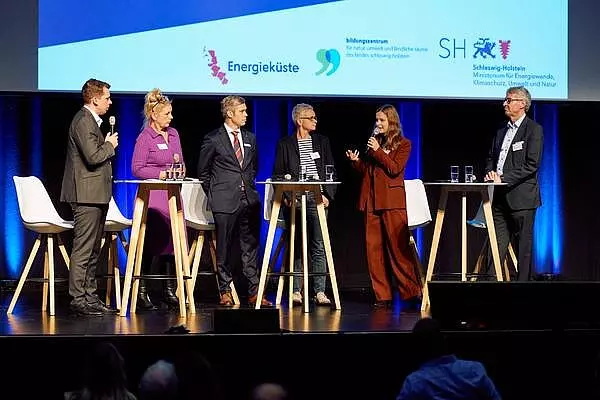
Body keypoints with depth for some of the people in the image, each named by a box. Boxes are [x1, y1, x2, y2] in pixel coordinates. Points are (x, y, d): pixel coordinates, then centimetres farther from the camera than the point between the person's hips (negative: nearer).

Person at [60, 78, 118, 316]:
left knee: (93, 251, 14)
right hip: (87, 194, -11)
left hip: (96, 196, 11)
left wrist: (107, 145, 10)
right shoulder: (83, 122, -15)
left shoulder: (91, 121, 18)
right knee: (83, 250, -9)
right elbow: (93, 156, -24)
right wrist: (110, 145, -8)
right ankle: (78, 300, -8)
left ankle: (90, 297, 19)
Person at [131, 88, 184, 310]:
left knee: (171, 241, 6)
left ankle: (169, 291, 12)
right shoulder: (145, 138, -7)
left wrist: (180, 168, -2)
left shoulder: (173, 134, 12)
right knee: (150, 243, -6)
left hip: (172, 193, 6)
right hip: (152, 196, -6)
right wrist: (161, 173, -17)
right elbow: (137, 168, -10)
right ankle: (141, 291, 0)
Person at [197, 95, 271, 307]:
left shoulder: (250, 138, 13)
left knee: (251, 246, 4)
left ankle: (254, 291, 6)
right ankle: (225, 291, 9)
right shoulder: (213, 139, -3)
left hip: (249, 199, 5)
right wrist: (214, 194, 4)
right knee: (224, 247, 1)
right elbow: (203, 171, 4)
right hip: (225, 201, -5)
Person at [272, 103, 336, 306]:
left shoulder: (322, 141, 14)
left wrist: (327, 194, -1)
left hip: (317, 199, 2)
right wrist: (286, 196, -8)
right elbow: (278, 174, 5)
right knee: (296, 247, -1)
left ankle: (320, 291, -4)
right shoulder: (285, 144, 7)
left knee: (319, 247, -3)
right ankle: (296, 291, 2)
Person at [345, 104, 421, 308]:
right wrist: (356, 161, 0)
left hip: (392, 201, -5)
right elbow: (366, 171, 18)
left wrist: (378, 151, -13)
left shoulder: (403, 144, 4)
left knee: (398, 247, -7)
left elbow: (395, 169, -10)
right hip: (371, 199, 5)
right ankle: (382, 295, 4)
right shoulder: (374, 141, 18)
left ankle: (411, 292, -3)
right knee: (373, 247, 1)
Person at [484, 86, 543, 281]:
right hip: (500, 198, 7)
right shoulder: (501, 132, 19)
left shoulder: (534, 130, -5)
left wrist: (503, 178, -17)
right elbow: (491, 159, 24)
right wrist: (491, 173, 0)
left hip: (521, 198, -7)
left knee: (523, 249, -2)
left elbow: (532, 164, -13)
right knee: (496, 246, 5)